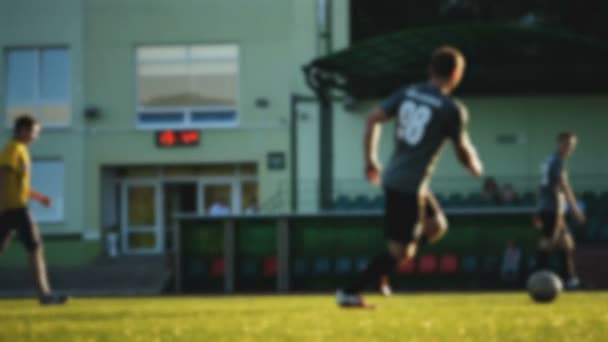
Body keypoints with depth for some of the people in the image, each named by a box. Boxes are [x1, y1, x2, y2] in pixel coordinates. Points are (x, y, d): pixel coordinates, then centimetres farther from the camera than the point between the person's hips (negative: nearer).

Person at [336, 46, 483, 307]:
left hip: (393, 177, 8)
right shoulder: (453, 109, -9)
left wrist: (370, 159, 15)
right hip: (411, 185, -8)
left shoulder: (407, 94, 8)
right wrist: (475, 167, 21)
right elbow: (463, 152, -1)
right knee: (401, 251, 0)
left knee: (436, 226, 23)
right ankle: (350, 293, -3)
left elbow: (372, 120, 5)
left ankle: (380, 268, 13)